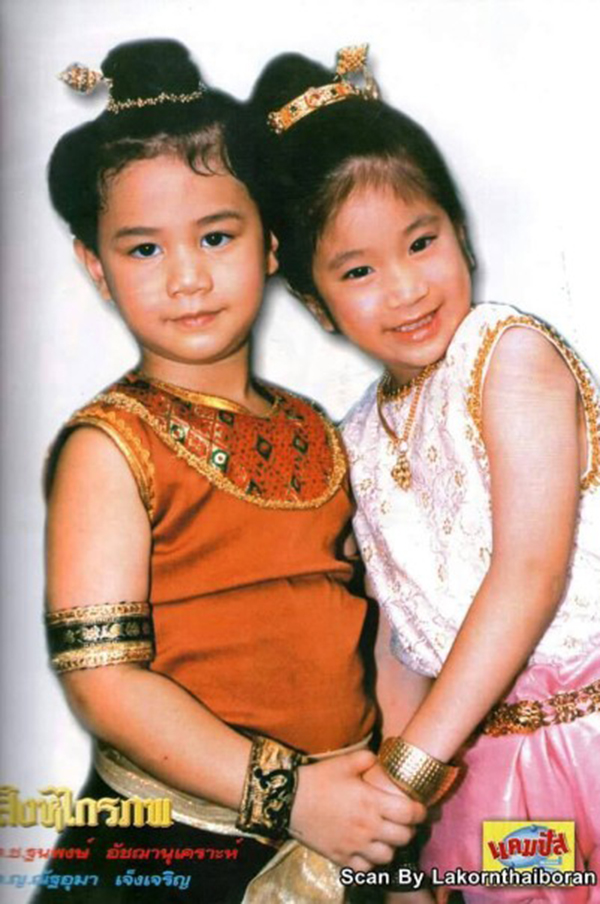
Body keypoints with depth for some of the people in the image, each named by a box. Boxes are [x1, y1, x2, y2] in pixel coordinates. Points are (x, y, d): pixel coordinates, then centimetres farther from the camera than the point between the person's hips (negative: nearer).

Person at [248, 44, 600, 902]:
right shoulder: (364, 442, 5)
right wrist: (393, 764, 0)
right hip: (484, 756, 5)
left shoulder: (511, 352, -12)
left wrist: (415, 762, -19)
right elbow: (402, 637, 9)